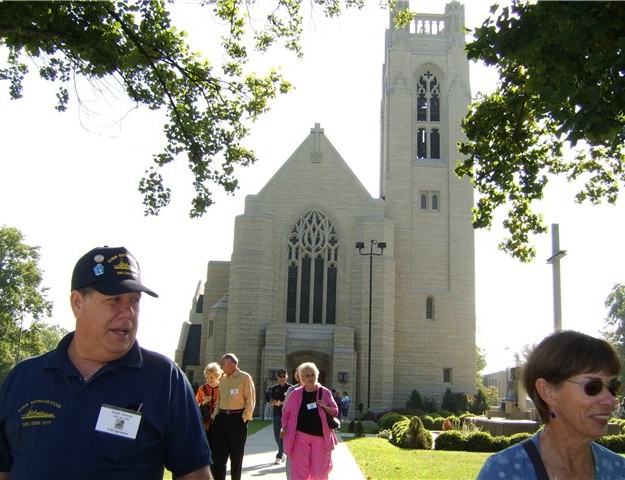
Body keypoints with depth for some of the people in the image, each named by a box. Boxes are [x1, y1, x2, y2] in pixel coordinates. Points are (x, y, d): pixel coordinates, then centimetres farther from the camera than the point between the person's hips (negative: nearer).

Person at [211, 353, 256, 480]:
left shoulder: (245, 378, -6)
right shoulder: (223, 380, 13)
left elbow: (250, 400, -8)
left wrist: (245, 417, -11)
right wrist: (216, 415, 10)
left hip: (237, 418, -5)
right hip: (221, 417, 6)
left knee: (236, 454, 6)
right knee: (218, 454, 2)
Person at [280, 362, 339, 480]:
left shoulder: (325, 392, 2)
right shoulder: (296, 394, 2)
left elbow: (335, 412, 8)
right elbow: (286, 412, 13)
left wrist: (325, 407, -11)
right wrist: (285, 428, 1)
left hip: (320, 437, 0)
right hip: (300, 437, 0)